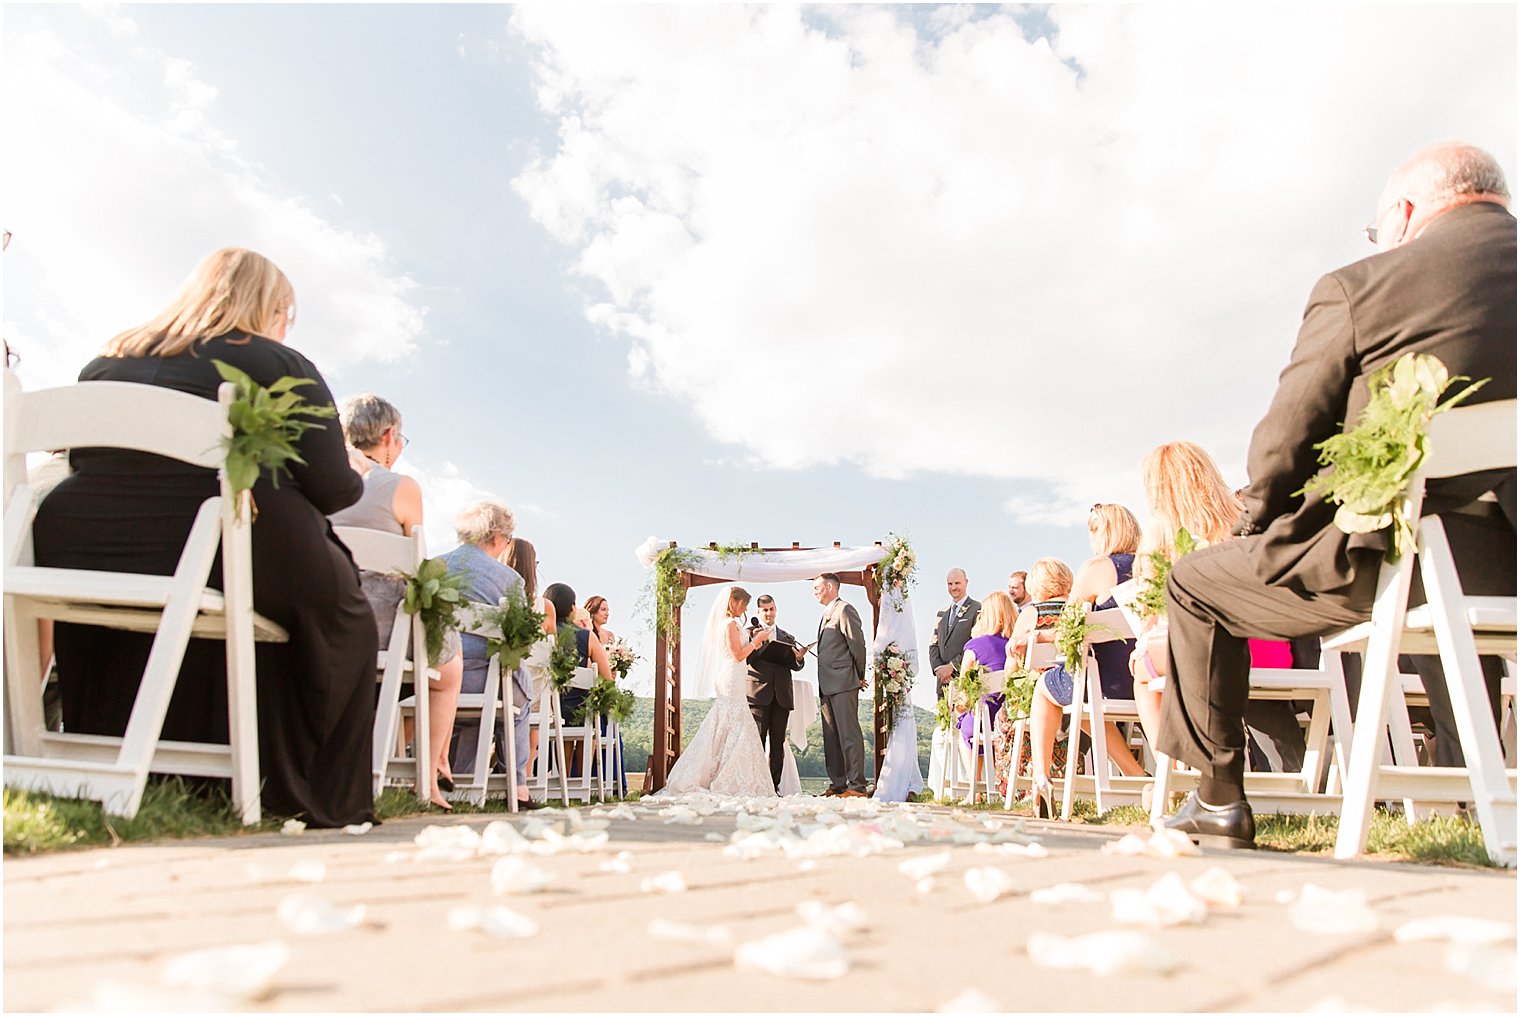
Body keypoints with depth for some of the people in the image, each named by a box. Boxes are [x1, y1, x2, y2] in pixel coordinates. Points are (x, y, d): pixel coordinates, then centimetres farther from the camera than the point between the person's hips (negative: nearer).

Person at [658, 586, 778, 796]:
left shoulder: (723, 624, 16)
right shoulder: (730, 624, -12)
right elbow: (738, 655, -16)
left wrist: (753, 642, 15)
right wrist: (757, 640, -7)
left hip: (726, 681, 10)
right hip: (732, 680, -10)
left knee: (722, 730, 10)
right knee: (735, 729, -6)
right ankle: (729, 783, -4)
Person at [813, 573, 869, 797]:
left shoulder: (845, 610, -8)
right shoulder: (826, 615, 22)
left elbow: (858, 644, -11)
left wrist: (860, 676, -5)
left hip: (843, 684, -10)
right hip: (827, 686, 10)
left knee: (849, 734, -9)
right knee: (831, 737, 10)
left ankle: (857, 785, -6)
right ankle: (838, 785, 14)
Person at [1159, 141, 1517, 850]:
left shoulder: (1357, 288, -6)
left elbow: (1281, 446, -3)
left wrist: (1260, 525, 15)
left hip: (1399, 563, -7)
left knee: (1194, 582, 13)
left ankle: (1219, 799, 19)